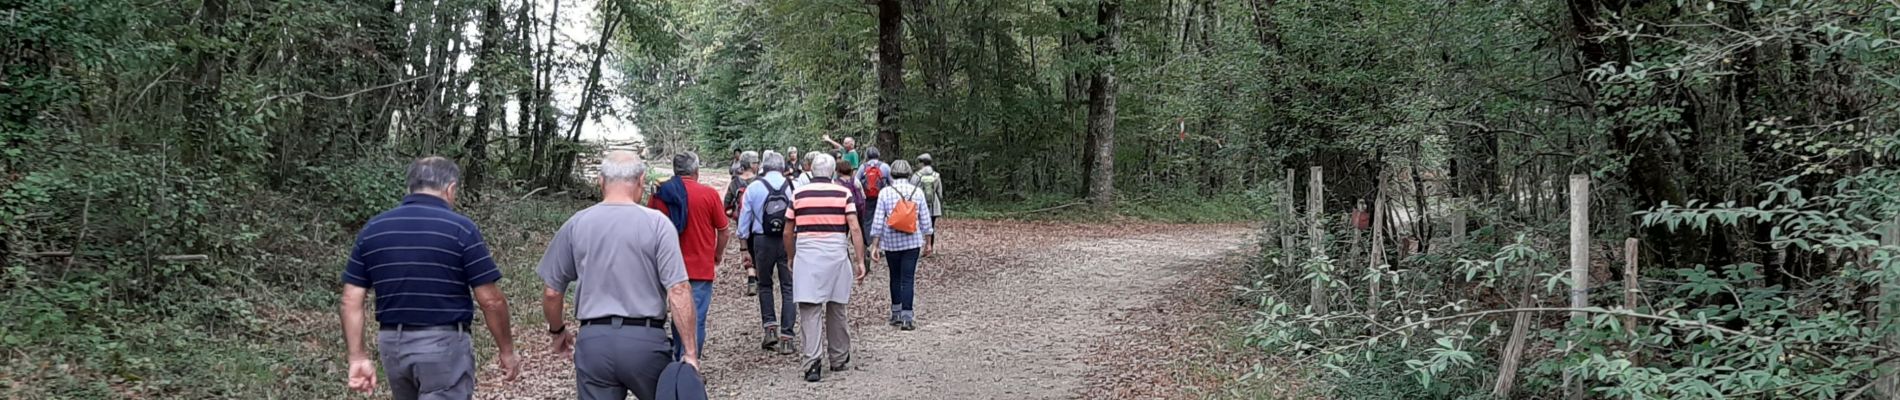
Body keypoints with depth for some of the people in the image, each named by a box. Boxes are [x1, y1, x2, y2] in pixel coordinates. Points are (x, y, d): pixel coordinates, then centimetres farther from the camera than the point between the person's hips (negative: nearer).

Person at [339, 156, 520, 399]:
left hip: (392, 345, 5)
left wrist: (358, 357, 4)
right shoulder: (460, 228, -10)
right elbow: (491, 301, -11)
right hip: (444, 344, -5)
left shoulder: (373, 229, 4)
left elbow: (351, 300, 1)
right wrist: (506, 350, 0)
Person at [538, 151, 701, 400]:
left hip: (593, 342, 2)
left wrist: (557, 331, 26)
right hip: (645, 341, -2)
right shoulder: (657, 224, -7)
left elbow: (552, 292, 8)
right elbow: (678, 292, -13)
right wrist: (691, 352, -9)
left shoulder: (575, 225, 2)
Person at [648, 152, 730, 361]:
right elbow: (723, 230, 0)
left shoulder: (659, 195, 1)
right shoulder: (709, 194, -6)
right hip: (700, 269, -3)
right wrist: (718, 255, 18)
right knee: (695, 320, -2)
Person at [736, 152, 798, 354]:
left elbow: (744, 219, 4)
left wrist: (744, 248, 10)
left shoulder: (754, 187, 0)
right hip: (789, 240, -1)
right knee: (788, 288, 6)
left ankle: (770, 327, 6)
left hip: (763, 241, 1)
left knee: (765, 285, 19)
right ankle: (786, 337, 4)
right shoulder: (793, 187, -4)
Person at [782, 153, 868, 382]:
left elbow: (788, 234, 10)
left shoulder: (798, 195, 6)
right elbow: (855, 229, -4)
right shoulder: (843, 194, 3)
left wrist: (791, 259, 24)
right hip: (836, 254, 1)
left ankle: (813, 361, -17)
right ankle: (839, 359, 26)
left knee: (809, 309, -4)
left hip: (806, 254, -1)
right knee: (836, 309, 14)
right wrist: (860, 260, 0)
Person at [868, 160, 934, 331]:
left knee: (895, 278, 15)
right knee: (908, 279, -1)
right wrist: (928, 242, 12)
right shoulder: (917, 192, -1)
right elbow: (925, 219, 2)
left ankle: (896, 314, 23)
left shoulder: (885, 193, -4)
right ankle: (907, 317, -8)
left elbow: (878, 221, -5)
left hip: (891, 242, 0)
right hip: (912, 241, 0)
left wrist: (875, 245, 0)